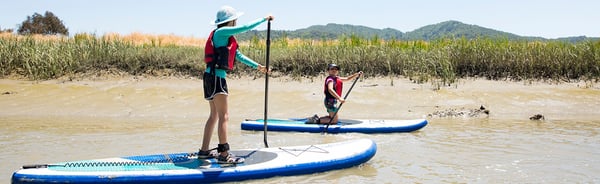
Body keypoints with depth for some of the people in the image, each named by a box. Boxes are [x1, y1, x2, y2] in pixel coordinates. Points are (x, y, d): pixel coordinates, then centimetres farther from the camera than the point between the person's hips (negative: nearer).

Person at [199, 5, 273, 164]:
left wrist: (257, 66, 22)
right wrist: (264, 19, -4)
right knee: (224, 116, -9)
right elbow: (246, 27, -14)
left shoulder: (227, 37, 20)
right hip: (215, 77, -10)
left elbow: (239, 56, 24)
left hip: (213, 78, 10)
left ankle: (204, 151, 21)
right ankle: (224, 154, -8)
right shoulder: (221, 32, -9)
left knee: (215, 115, 15)